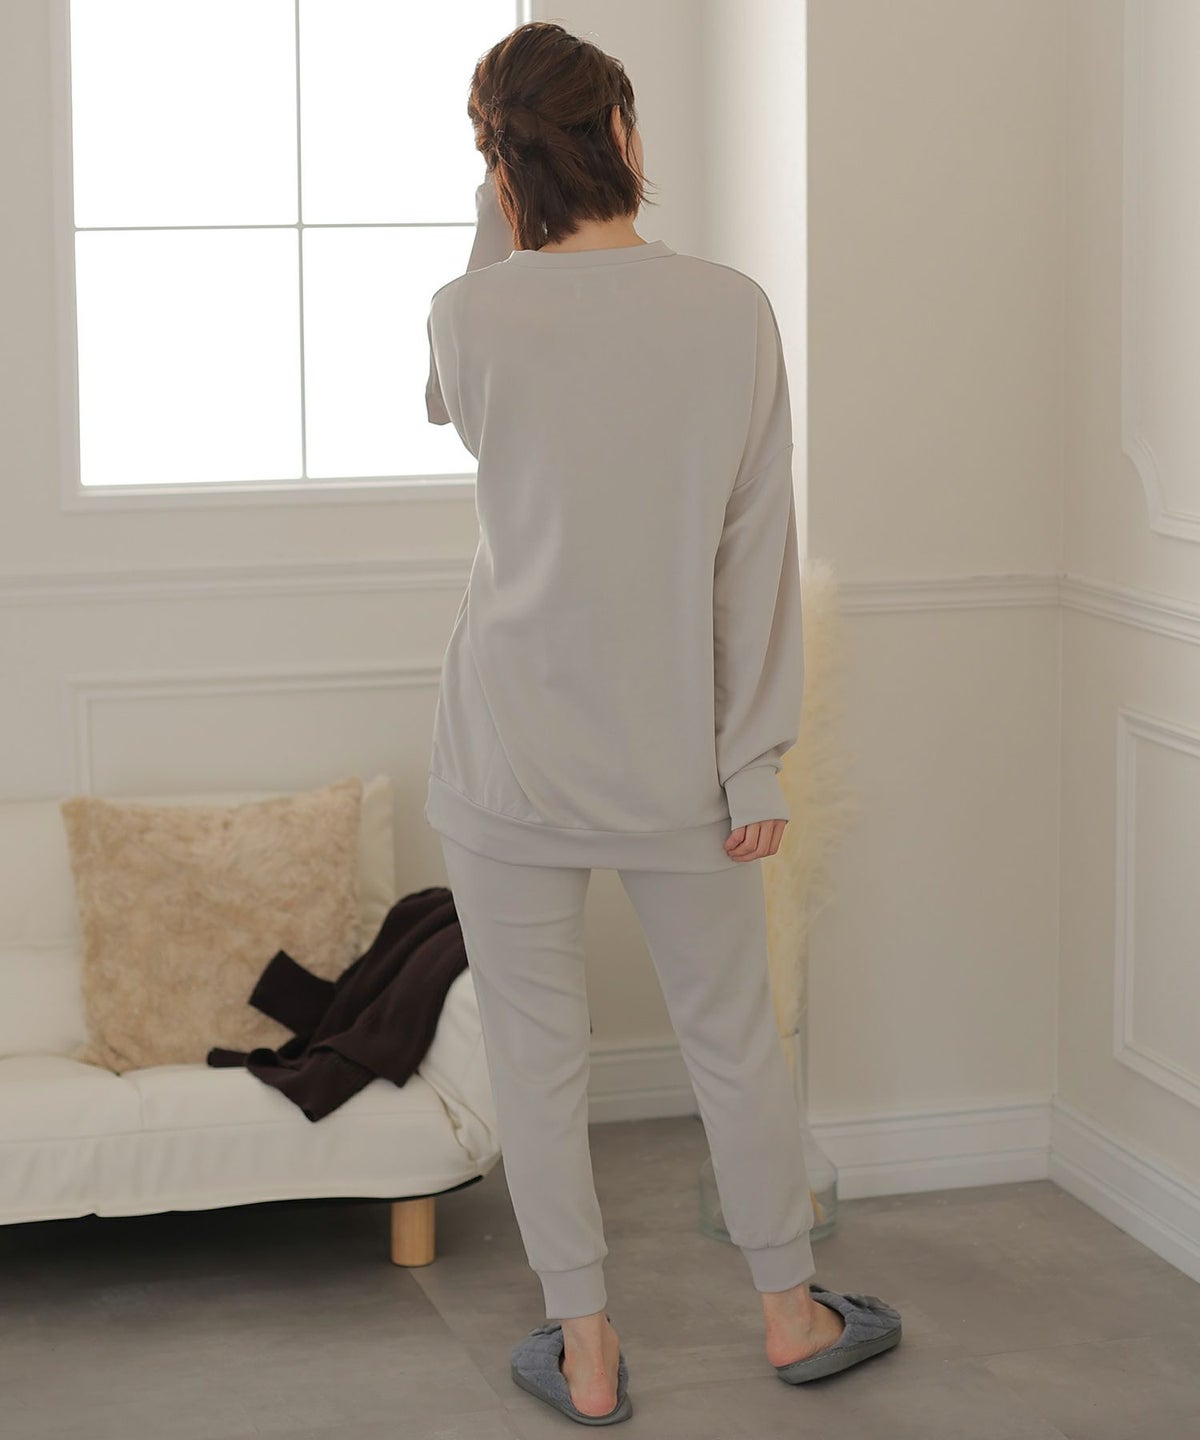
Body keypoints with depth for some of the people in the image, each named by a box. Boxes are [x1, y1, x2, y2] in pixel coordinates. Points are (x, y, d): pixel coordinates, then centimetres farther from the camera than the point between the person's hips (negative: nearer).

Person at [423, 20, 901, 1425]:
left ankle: (586, 1348, 18)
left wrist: (500, 223, 8)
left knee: (536, 1053, 10)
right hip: (675, 753, 2)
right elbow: (757, 548, -6)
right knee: (734, 1036, 17)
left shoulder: (473, 314, -10)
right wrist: (755, 756, 0)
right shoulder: (732, 310, -7)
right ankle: (788, 1308, 32)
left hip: (511, 750, -1)